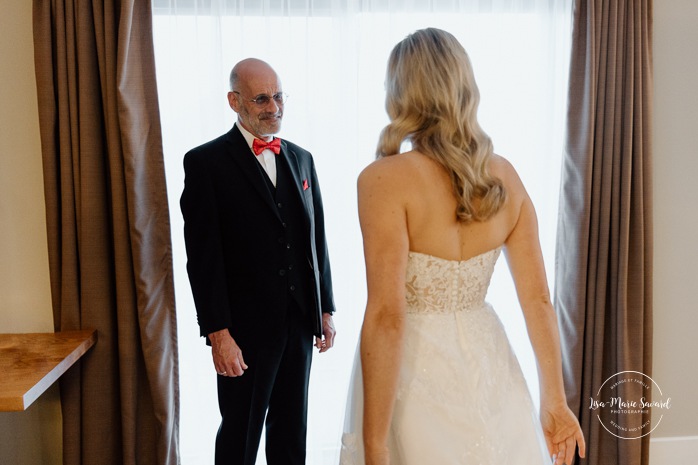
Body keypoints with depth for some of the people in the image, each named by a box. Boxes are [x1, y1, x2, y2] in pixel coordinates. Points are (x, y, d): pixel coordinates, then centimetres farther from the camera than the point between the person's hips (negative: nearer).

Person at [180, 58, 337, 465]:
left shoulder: (301, 159, 9)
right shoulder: (206, 162, -8)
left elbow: (317, 240, 11)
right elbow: (203, 255, -13)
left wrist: (326, 309, 10)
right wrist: (218, 333, -16)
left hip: (300, 323, 5)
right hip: (245, 328, -5)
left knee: (292, 432, 18)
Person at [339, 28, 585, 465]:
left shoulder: (386, 179, -18)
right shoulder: (505, 176, -2)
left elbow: (387, 317, -23)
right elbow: (538, 299, 0)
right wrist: (555, 402, 9)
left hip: (415, 374, -5)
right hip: (487, 364, 5)